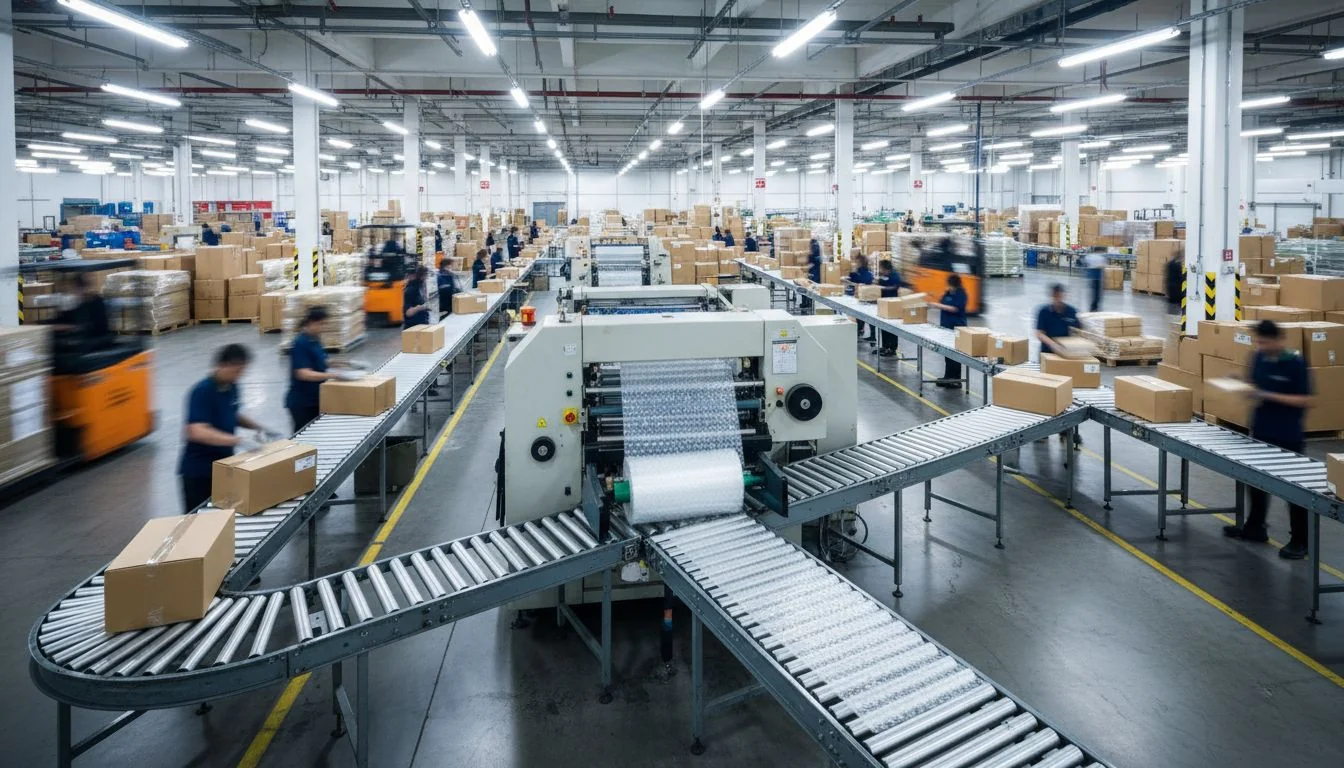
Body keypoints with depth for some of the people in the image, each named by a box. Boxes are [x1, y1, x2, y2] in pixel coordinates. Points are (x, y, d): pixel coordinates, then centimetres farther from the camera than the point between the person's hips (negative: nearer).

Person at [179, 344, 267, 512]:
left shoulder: (232, 387, 2)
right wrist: (238, 440, -43)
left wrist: (258, 427, 4)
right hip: (198, 470, -7)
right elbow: (198, 432, -34)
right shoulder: (202, 392, -22)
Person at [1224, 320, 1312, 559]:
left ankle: (1300, 540, 12)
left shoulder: (1295, 363, -15)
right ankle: (1255, 527, 32)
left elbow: (1305, 400, -16)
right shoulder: (1258, 358, 2)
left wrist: (1270, 396, -23)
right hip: (1260, 431, 7)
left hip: (1289, 437, -7)